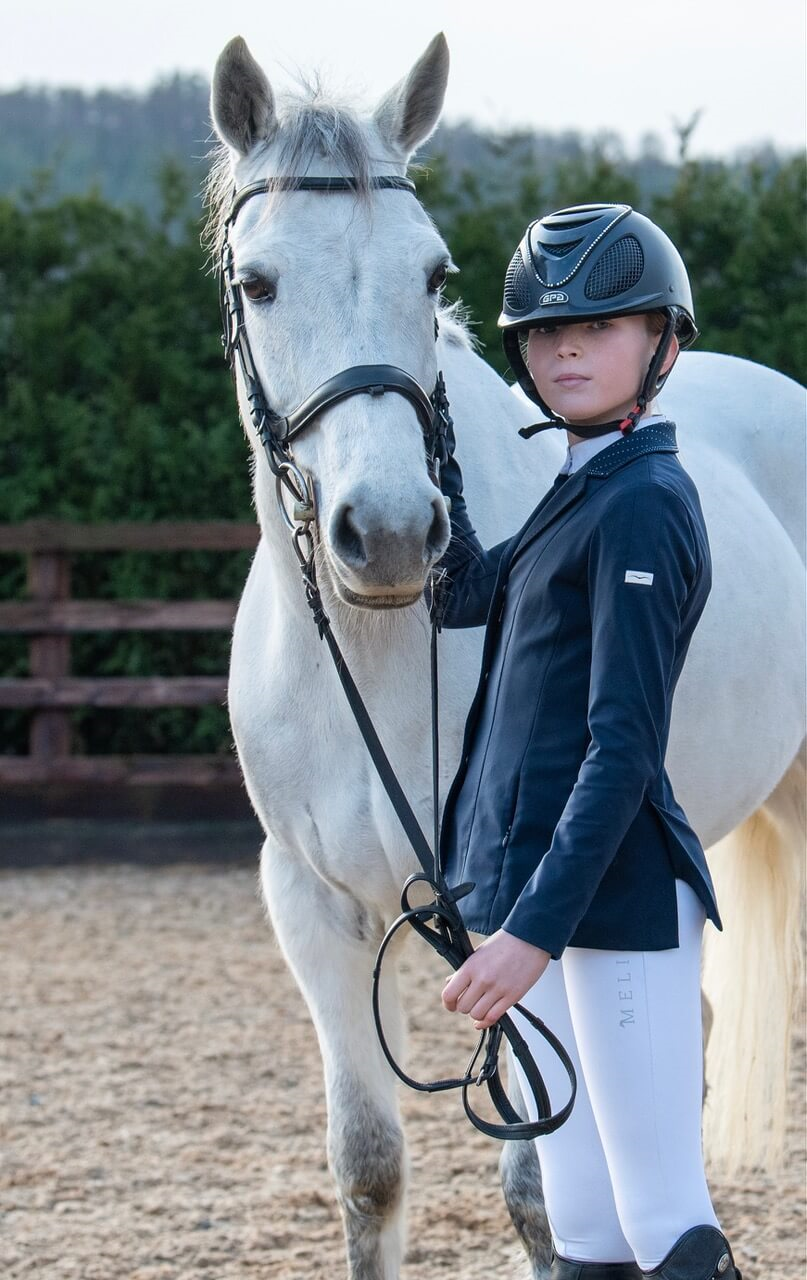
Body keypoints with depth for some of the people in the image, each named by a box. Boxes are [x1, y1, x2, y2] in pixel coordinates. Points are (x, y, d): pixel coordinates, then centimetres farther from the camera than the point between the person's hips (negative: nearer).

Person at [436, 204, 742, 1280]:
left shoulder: (640, 507, -15)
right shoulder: (581, 493, 14)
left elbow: (622, 747, -20)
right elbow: (465, 594, 27)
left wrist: (536, 930, -25)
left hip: (616, 897, -10)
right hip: (535, 889, 10)